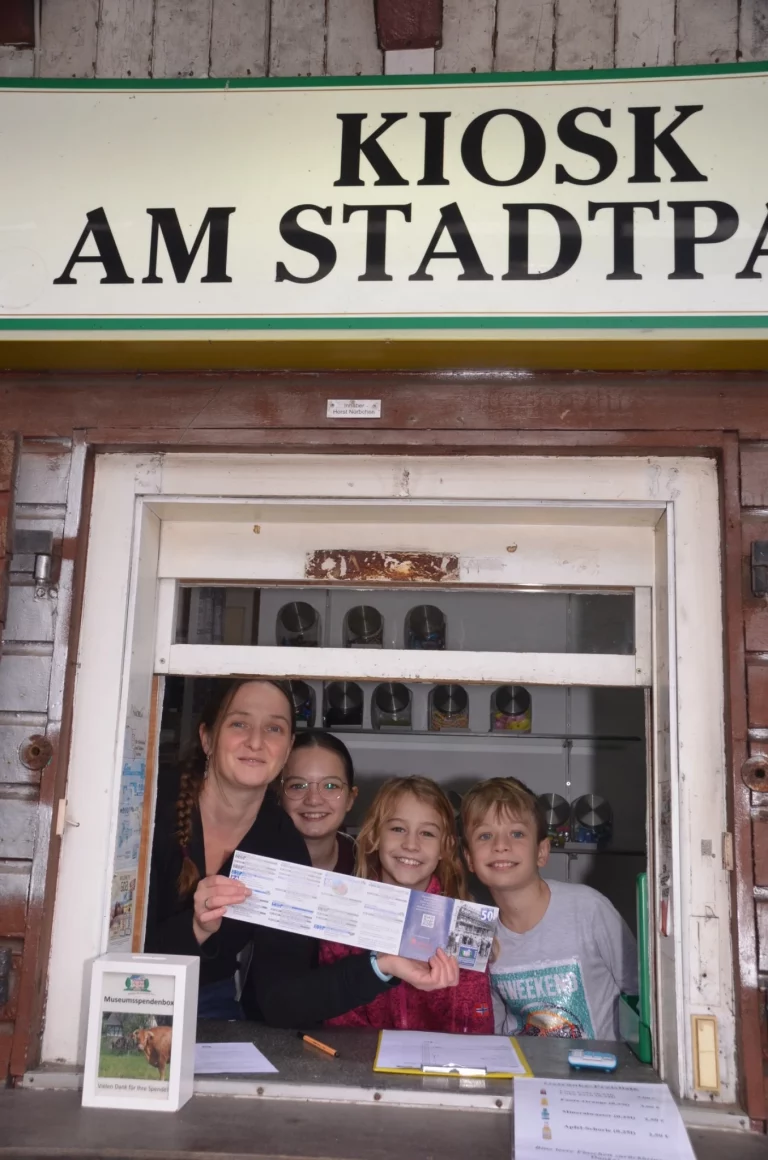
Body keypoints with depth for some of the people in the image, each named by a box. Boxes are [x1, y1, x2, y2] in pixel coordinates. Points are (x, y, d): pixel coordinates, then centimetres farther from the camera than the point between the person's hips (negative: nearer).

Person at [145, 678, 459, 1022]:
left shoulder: (285, 845, -10)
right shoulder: (155, 809, -19)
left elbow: (278, 997, -16)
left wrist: (383, 966, -28)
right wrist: (196, 929, -35)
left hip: (209, 1008, 1)